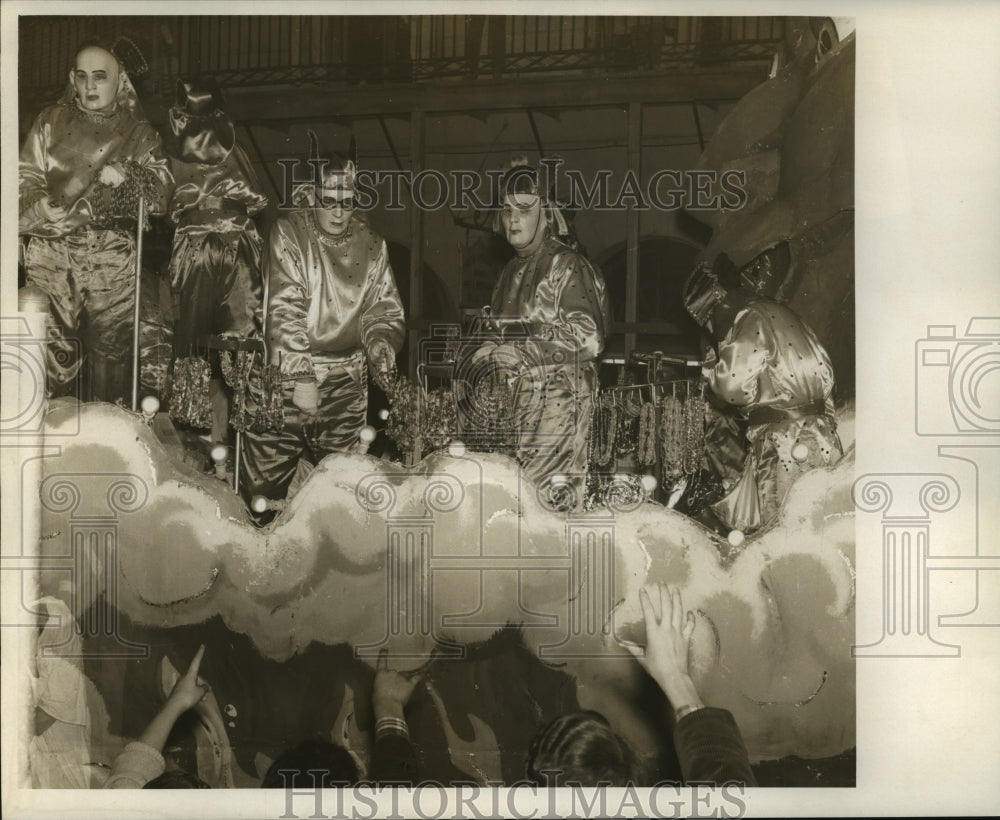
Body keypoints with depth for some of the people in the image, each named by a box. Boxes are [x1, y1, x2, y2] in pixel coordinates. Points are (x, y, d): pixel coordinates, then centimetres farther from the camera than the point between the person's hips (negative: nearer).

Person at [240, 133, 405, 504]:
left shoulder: (370, 244, 9)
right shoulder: (289, 233, -4)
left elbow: (384, 310, 12)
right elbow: (283, 309, -11)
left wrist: (383, 353, -8)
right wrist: (301, 376, -17)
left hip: (346, 380, 3)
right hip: (288, 374, -3)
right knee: (266, 480, -4)